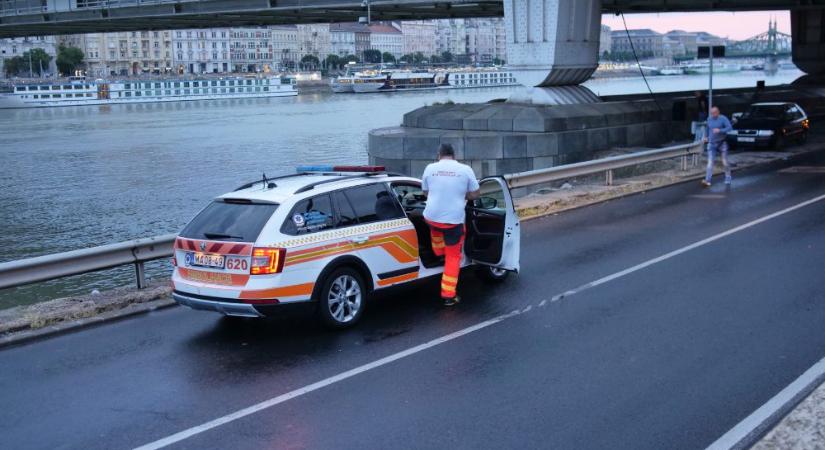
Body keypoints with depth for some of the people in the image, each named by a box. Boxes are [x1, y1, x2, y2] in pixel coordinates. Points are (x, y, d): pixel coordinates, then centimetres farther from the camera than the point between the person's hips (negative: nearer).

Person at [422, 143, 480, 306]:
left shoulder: (430, 168, 1)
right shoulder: (465, 169, -3)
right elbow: (476, 194, 4)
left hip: (431, 217, 2)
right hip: (454, 220, -2)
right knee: (453, 257, 9)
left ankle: (439, 252, 58)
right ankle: (448, 295, 9)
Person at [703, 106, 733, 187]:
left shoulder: (723, 119, -11)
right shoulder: (709, 119, 4)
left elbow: (730, 127, -20)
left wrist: (720, 130, -31)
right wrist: (706, 136, 19)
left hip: (722, 143, -3)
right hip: (711, 144, 3)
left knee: (725, 162, 6)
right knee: (710, 162, -8)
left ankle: (728, 178, 26)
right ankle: (707, 181, -17)